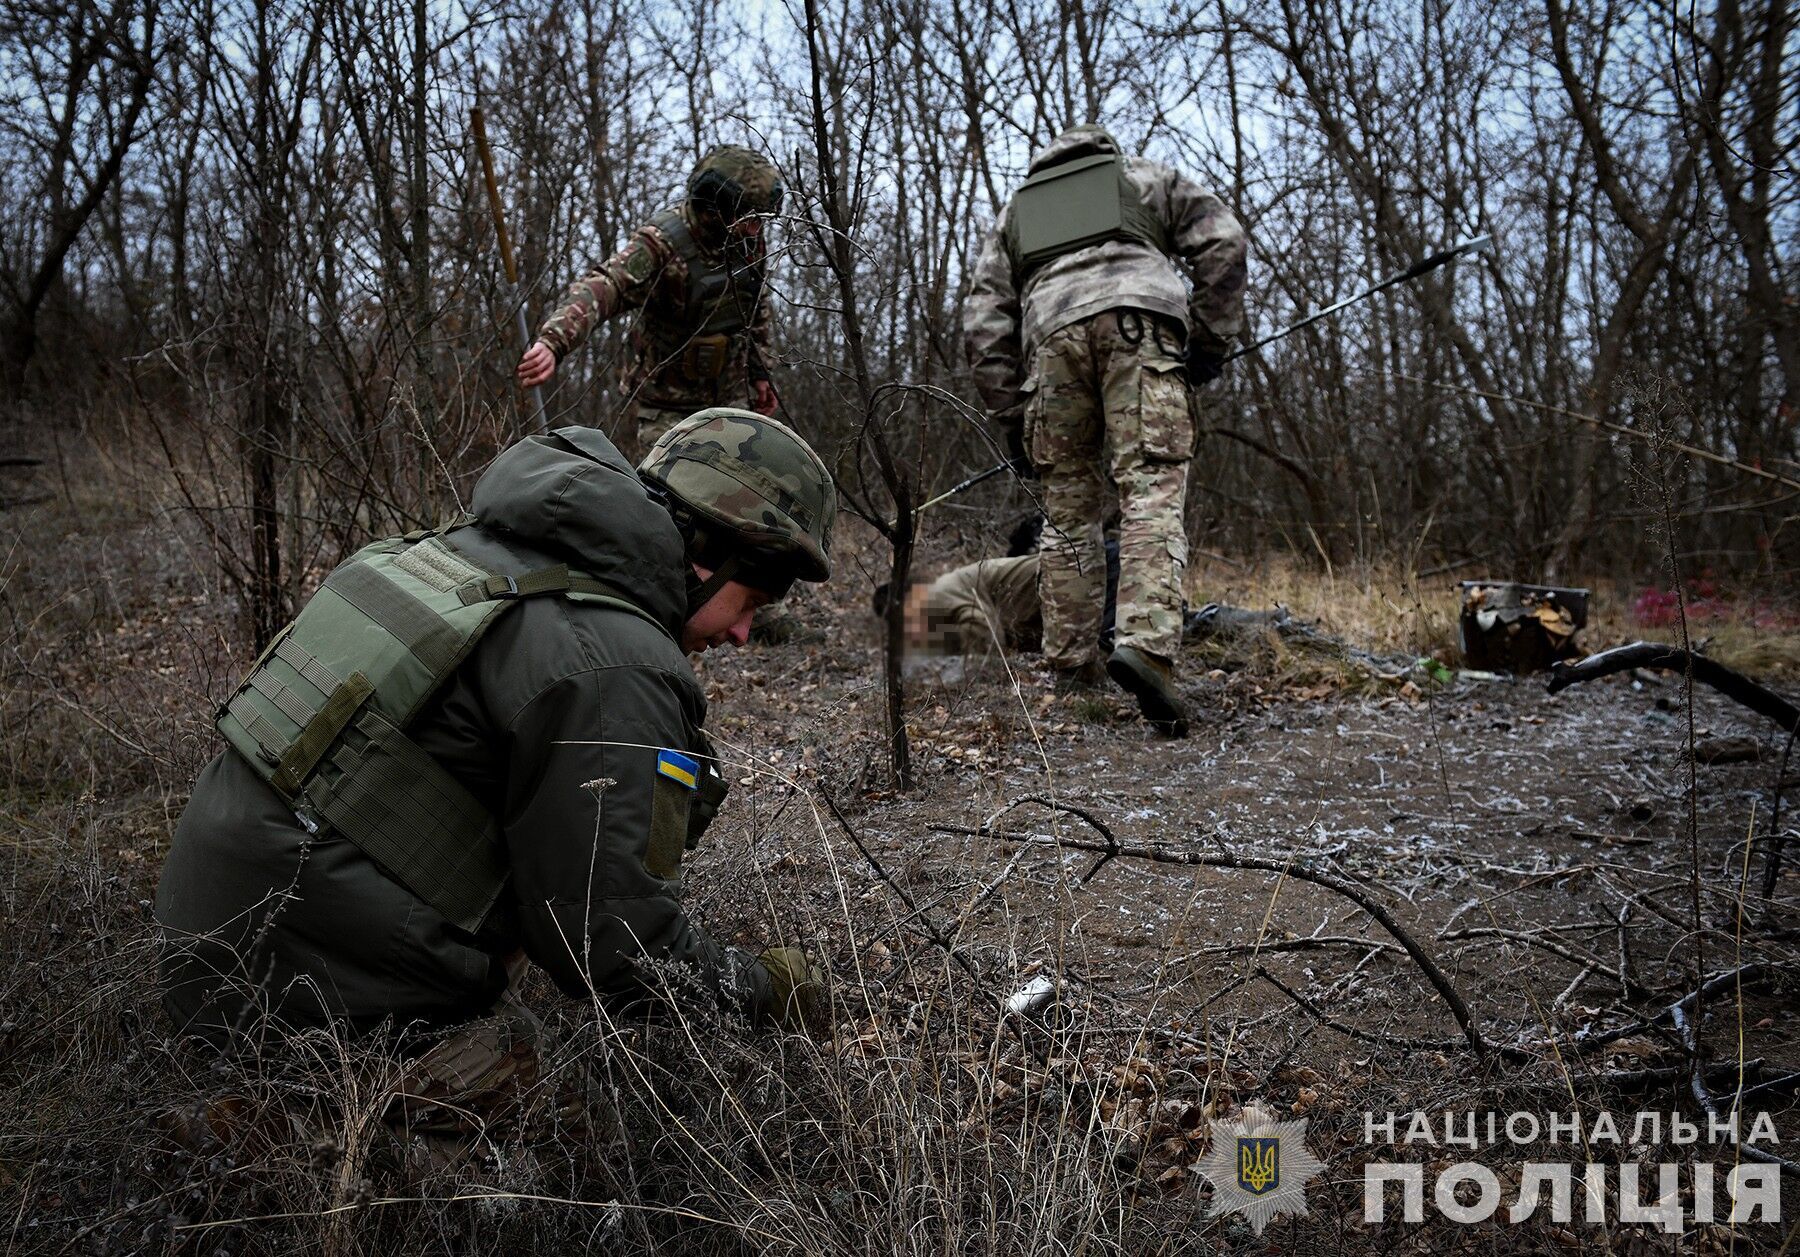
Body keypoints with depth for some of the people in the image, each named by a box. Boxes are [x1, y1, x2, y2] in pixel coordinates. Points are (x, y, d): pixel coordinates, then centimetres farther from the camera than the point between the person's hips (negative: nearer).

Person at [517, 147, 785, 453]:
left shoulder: (750, 238, -5)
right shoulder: (662, 244, -25)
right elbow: (601, 289, -41)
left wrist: (759, 371, 16)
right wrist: (554, 341, -58)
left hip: (731, 396, 6)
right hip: (667, 406, -6)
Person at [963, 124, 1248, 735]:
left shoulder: (1017, 209, 36)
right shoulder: (1147, 177, 32)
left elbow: (983, 321, 21)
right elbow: (1222, 242, 13)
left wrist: (1010, 415, 19)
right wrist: (1210, 339, 11)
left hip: (1052, 333, 2)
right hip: (1139, 319, -2)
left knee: (1069, 512, 8)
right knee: (1152, 493, -12)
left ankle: (1070, 673, 6)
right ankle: (1146, 644, -32)